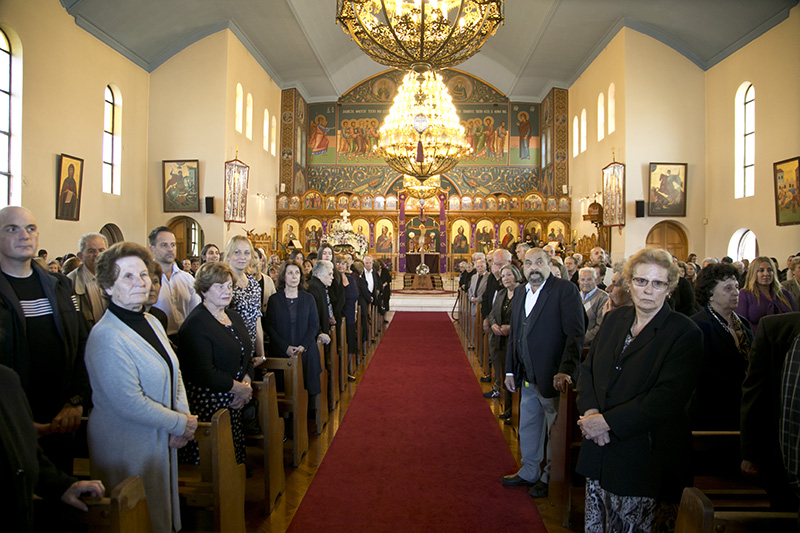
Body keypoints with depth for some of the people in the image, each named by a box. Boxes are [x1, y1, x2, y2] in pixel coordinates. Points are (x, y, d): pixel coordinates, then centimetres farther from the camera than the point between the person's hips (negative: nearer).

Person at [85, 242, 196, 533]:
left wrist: (183, 416, -6)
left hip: (161, 441, 8)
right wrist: (181, 423, -16)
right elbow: (130, 404, -25)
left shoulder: (151, 323, 4)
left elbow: (173, 374, 9)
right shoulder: (107, 336, -23)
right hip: (126, 447, -7)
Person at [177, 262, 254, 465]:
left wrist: (246, 384, -2)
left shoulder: (234, 317, 13)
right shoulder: (195, 324, -14)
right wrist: (240, 388, -12)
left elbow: (247, 357, 17)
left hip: (233, 403, 8)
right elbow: (203, 373, -21)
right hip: (207, 405, -7)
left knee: (233, 458, 9)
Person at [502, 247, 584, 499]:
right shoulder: (520, 292, 9)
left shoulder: (565, 290, -13)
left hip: (552, 378, -7)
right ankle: (529, 472, 39)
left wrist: (564, 371, -26)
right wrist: (510, 370, 13)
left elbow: (576, 334, -18)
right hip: (528, 378, 7)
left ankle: (551, 478, 29)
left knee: (555, 431, 9)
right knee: (528, 427, 21)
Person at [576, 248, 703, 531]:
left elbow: (668, 398, -19)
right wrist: (590, 410, -9)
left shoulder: (685, 333, -9)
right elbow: (587, 369, 10)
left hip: (646, 460, -5)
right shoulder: (614, 319, 10)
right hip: (599, 455, 5)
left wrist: (607, 420, -18)